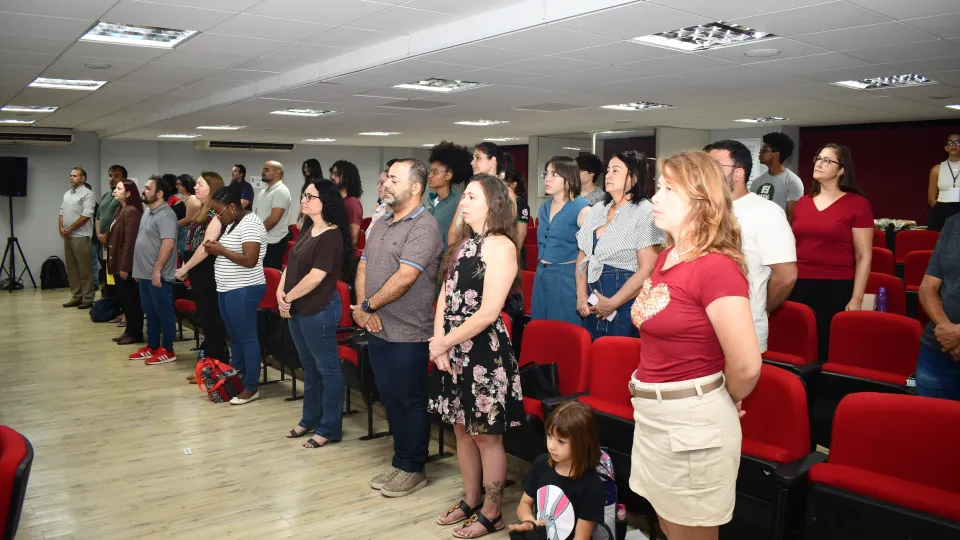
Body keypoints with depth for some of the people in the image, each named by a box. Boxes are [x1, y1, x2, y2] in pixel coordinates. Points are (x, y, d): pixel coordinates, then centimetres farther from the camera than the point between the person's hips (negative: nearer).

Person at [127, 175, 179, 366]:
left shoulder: (166, 215, -17)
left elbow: (168, 244, -25)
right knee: (150, 312, 16)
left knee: (164, 312, 0)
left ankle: (167, 350, 7)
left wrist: (157, 270, -26)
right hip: (145, 274, 10)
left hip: (158, 275, -10)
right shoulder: (147, 212, 15)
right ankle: (152, 346, 26)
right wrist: (139, 269, 20)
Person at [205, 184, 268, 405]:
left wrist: (221, 250, -17)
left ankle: (251, 388, 5)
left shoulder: (250, 224, -16)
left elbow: (250, 260, -24)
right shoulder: (232, 223, 14)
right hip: (228, 290, 10)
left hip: (243, 291, -10)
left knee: (247, 338, -3)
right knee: (235, 337, 16)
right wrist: (216, 247, 4)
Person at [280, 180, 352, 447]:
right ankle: (310, 419, 33)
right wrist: (280, 292, -3)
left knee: (327, 368, 2)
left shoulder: (332, 235, -17)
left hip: (319, 310, -9)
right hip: (297, 309, 9)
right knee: (309, 366, 19)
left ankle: (329, 428, 11)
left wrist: (288, 298, -11)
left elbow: (315, 276, -22)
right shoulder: (307, 230, 11)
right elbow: (291, 264, 13)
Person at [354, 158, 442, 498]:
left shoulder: (423, 227, -15)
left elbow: (404, 278, -23)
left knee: (411, 402, 5)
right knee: (390, 399, 17)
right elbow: (363, 267, 12)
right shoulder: (381, 224, 13)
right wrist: (362, 307, -4)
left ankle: (413, 469, 20)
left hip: (408, 334, -8)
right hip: (378, 330, 8)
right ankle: (400, 462, 31)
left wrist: (368, 305, -13)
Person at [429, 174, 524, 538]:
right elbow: (445, 294, 9)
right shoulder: (463, 242, 12)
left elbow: (488, 312, -20)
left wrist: (442, 344, -11)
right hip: (455, 350, 8)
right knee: (461, 429, 17)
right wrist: (440, 344, -5)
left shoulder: (500, 246, -14)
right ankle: (470, 502, 34)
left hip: (484, 351, -8)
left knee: (486, 436, 4)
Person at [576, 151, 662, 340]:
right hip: (592, 305, 6)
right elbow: (583, 256, 11)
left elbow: (647, 270, -15)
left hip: (625, 305, -6)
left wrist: (613, 303, -13)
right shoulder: (597, 210, 10)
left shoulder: (645, 212, -10)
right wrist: (581, 296, -1)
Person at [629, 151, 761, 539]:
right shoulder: (667, 258, 7)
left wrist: (723, 401, -4)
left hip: (693, 421, -8)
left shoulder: (716, 267, -21)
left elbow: (747, 366, -23)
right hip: (653, 415, 9)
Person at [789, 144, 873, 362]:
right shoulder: (802, 202, 11)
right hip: (799, 287, 4)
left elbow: (864, 256, -4)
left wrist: (856, 298, -9)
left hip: (836, 289, -4)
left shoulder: (857, 204, -3)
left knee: (828, 351, 1)